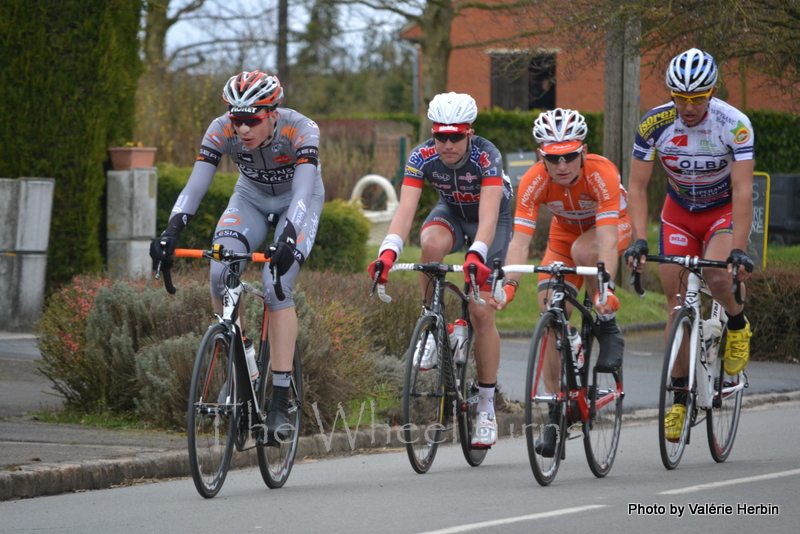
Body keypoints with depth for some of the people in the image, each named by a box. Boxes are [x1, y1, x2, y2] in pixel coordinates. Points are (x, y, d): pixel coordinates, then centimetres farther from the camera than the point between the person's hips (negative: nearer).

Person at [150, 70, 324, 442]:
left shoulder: (301, 131, -34)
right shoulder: (221, 131, -26)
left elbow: (303, 192, -43)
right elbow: (195, 186, -30)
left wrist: (287, 239, -60)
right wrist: (170, 234, -45)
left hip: (297, 202, -3)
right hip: (251, 198, 3)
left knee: (276, 286, -24)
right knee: (220, 275, -24)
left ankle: (280, 404, -22)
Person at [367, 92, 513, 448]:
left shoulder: (486, 157, -34)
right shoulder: (422, 157, -26)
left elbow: (488, 216, -45)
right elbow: (405, 211, -35)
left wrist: (475, 255, -64)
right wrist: (388, 252, -53)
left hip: (490, 218, -2)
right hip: (451, 212, 2)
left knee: (481, 313, -11)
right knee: (432, 243, -36)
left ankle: (486, 405, -1)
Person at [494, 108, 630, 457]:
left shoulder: (601, 173, -36)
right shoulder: (534, 181, -28)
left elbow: (606, 238, -43)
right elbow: (520, 239, -33)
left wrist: (605, 286, -57)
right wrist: (509, 284, -49)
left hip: (612, 226, -3)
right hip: (564, 232, 3)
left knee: (582, 250, -37)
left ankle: (609, 329, -14)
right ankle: (556, 412, 0)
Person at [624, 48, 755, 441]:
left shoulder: (734, 125, -27)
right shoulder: (654, 124, -21)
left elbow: (743, 191, -31)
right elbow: (637, 186, -17)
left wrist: (739, 249, -40)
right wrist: (639, 240, -30)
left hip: (725, 211, -3)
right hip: (679, 212, 3)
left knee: (716, 275, -30)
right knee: (676, 301, -4)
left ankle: (737, 322, 3)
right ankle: (680, 395, 3)